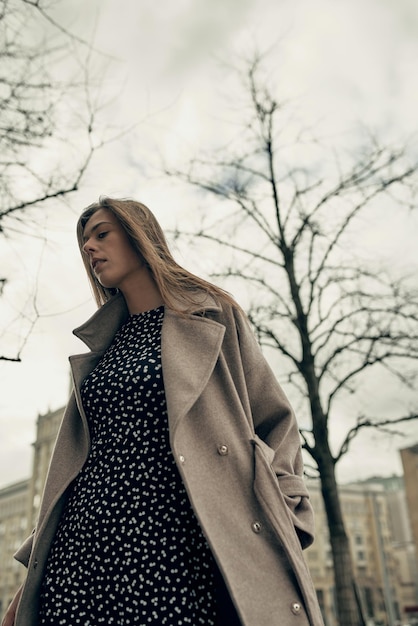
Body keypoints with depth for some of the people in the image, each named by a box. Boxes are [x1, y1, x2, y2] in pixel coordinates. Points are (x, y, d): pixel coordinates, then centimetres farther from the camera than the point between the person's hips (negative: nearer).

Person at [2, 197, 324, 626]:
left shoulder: (213, 315, 7)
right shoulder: (97, 348, 19)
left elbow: (274, 423, 6)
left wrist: (276, 522, -10)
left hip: (178, 543, -4)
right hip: (83, 547, 4)